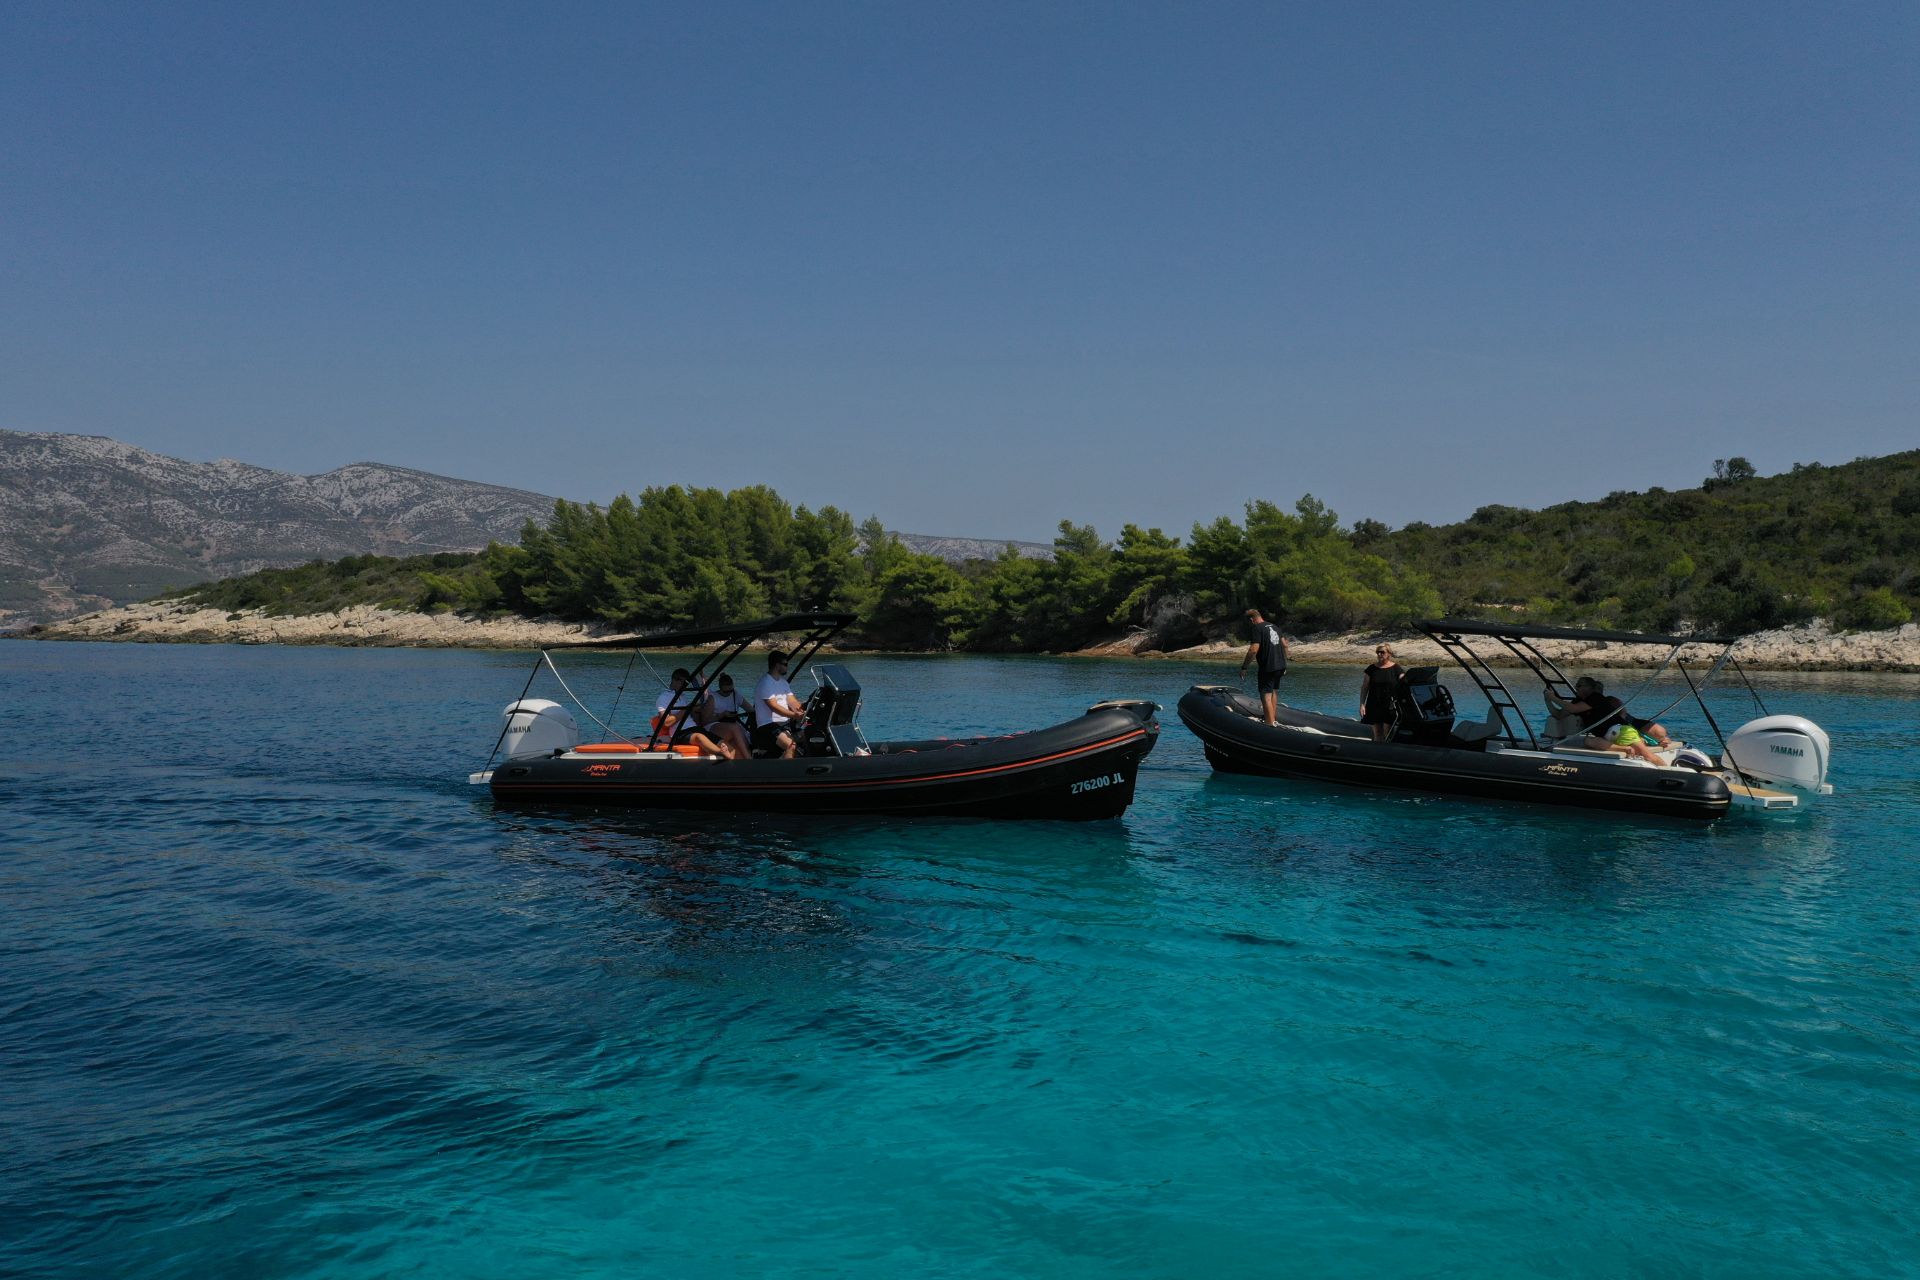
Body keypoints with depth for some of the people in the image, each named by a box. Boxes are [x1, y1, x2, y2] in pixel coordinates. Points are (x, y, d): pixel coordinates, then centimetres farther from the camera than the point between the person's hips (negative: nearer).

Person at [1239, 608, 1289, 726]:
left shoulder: (1257, 629, -12)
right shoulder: (1274, 626, 13)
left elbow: (1253, 650, -21)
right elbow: (1284, 645, 17)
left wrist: (1244, 667, -15)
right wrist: (1284, 664, 24)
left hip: (1267, 668, -9)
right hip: (1280, 666, 9)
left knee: (1266, 695, -7)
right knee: (1274, 692, 22)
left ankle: (1271, 724, -14)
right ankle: (1275, 720, 30)